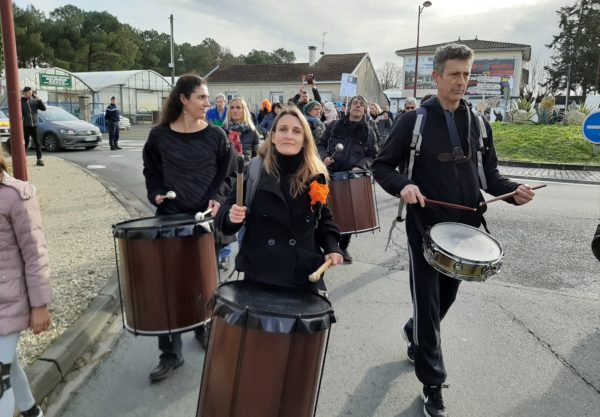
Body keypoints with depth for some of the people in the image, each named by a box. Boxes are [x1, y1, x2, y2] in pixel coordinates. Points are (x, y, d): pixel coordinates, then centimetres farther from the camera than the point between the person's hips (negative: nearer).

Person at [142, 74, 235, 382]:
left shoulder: (216, 136, 0)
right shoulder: (159, 136, 0)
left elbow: (228, 175, 4)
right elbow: (152, 174, 10)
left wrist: (217, 198, -13)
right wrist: (157, 194, -8)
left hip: (207, 218, 0)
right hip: (169, 218, 0)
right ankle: (170, 354, 12)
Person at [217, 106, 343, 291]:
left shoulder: (315, 175, 2)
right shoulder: (253, 170, -4)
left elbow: (323, 218, 12)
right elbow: (226, 211, -1)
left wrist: (331, 247, -3)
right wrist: (232, 216, -23)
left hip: (304, 272, 2)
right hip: (260, 270, -2)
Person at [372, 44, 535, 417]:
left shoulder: (478, 123, 6)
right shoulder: (414, 121, -6)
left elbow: (489, 172, 11)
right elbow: (382, 166, -4)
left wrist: (513, 190, -8)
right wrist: (403, 186, -24)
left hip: (465, 226, 5)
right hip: (426, 226, -4)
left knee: (446, 299, 19)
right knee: (427, 304, 1)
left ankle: (416, 337, 49)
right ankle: (433, 385, 16)